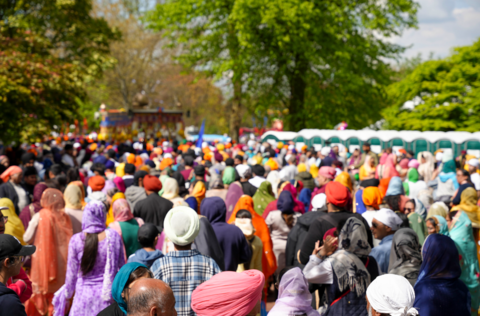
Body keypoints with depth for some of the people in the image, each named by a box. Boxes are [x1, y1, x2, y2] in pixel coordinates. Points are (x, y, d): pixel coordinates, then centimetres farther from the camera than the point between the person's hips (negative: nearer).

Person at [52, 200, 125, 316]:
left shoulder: (76, 240, -6)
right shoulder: (113, 236, -6)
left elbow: (72, 273, 0)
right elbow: (121, 267, 0)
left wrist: (67, 293, 17)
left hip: (84, 294, 0)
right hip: (108, 294, 0)